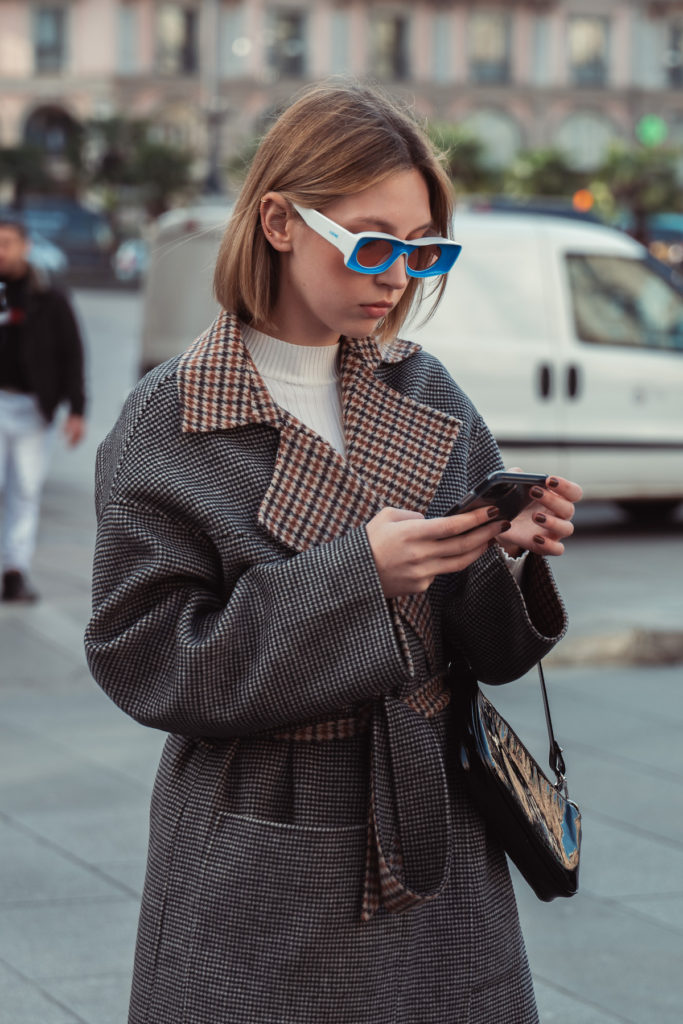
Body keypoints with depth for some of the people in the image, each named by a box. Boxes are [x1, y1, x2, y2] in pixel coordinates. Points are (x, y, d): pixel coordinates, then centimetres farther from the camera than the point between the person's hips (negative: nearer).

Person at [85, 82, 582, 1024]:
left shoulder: (425, 395, 4)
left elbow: (481, 646, 6)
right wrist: (354, 575, -22)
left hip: (434, 841, 4)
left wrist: (511, 556, -16)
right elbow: (143, 658, -14)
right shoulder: (169, 423, -9)